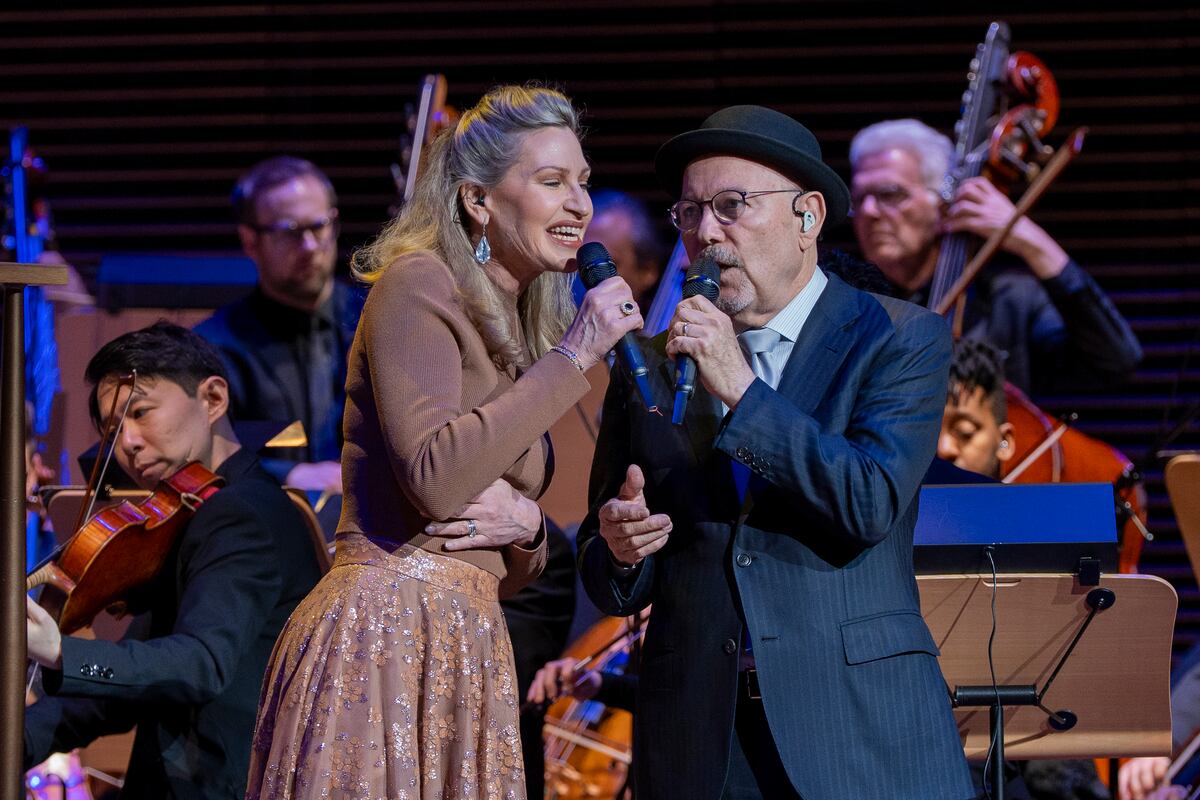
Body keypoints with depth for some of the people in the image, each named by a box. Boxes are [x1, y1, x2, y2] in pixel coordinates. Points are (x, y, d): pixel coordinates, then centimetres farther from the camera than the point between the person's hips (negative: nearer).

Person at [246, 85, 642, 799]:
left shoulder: (518, 334, 21)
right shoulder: (419, 284, -4)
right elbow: (435, 479, -20)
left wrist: (526, 524, 0)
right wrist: (573, 356, -14)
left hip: (468, 648, 8)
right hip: (391, 627, -8)